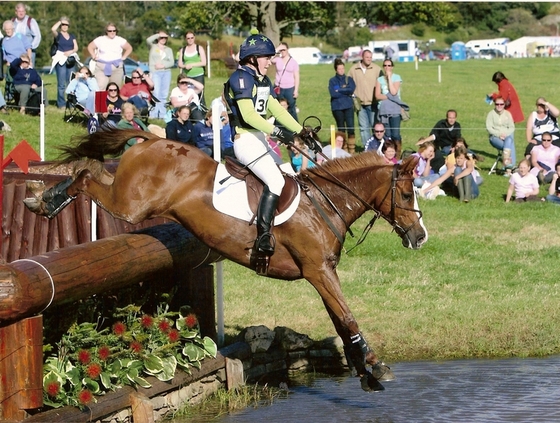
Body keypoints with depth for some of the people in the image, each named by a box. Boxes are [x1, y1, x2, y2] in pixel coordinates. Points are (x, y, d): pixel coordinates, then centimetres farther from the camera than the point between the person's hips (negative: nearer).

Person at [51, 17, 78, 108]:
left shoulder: (72, 36, 19)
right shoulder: (58, 35, 5)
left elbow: (76, 48, 11)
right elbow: (53, 29, -17)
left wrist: (70, 52, -10)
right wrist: (60, 22, -2)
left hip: (71, 61, 4)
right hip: (61, 61, -4)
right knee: (61, 84, -6)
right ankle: (61, 104, -2)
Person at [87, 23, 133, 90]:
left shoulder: (120, 40, 6)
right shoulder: (100, 39, 5)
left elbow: (129, 48, 15)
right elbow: (90, 47, 14)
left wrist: (123, 57, 6)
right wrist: (94, 57, 4)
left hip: (116, 67, 1)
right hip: (101, 67, -1)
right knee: (100, 87, -16)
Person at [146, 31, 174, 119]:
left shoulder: (169, 50, 20)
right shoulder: (153, 47, 10)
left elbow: (172, 62, 10)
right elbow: (148, 40, -11)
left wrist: (163, 65, -7)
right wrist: (159, 35, -3)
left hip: (166, 72, 4)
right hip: (155, 72, -4)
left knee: (164, 95, 0)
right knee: (156, 93, -15)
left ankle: (162, 114, 2)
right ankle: (153, 114, -17)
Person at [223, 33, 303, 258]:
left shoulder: (263, 80, 17)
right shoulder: (241, 78, -13)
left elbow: (276, 109, 16)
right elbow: (248, 114, -22)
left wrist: (300, 130, 8)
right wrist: (276, 132, -29)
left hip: (260, 139, 10)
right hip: (246, 140, -10)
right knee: (275, 181, -21)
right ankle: (263, 236, -25)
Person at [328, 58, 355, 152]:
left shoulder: (349, 79, 11)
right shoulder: (332, 81, 7)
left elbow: (352, 89, -7)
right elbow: (333, 93, -9)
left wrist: (339, 90, -7)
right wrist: (346, 92, -6)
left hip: (348, 106, 0)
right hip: (337, 107, 0)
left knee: (350, 126, -12)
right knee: (341, 128, 3)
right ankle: (342, 145, 8)